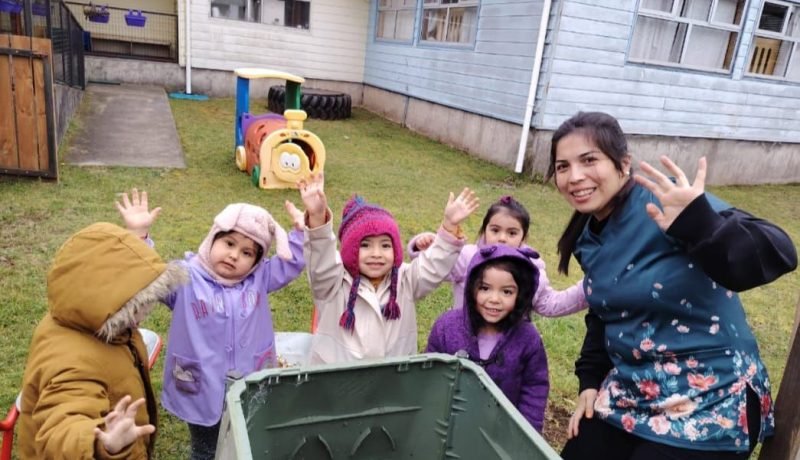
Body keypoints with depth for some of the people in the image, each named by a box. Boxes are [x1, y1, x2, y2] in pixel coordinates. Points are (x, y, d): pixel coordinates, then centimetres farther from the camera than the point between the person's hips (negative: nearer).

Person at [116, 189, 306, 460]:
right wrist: (138, 235, -33)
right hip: (201, 391, -2)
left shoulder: (259, 279, -2)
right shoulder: (186, 276, -12)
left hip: (251, 390, 3)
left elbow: (291, 263, 1)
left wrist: (302, 230, -11)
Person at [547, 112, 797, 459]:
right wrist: (591, 379, 8)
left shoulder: (666, 203, -21)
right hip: (631, 391, 7)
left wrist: (699, 225, -49)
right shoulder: (588, 238, 1)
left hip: (709, 403, -6)